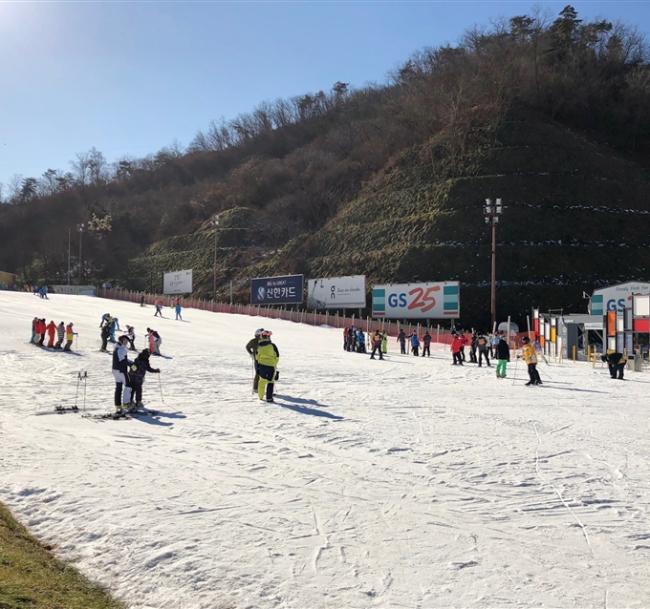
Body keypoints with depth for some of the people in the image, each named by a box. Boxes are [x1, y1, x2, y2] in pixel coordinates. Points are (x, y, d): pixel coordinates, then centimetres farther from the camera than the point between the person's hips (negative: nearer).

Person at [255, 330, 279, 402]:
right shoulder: (272, 345, -12)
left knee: (262, 380, 20)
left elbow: (257, 356, 9)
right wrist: (275, 363, 14)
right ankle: (269, 398, -2)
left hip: (261, 364, 4)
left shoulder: (259, 345, -1)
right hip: (271, 365, -4)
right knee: (270, 381, 4)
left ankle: (260, 396, 27)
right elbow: (277, 356, -4)